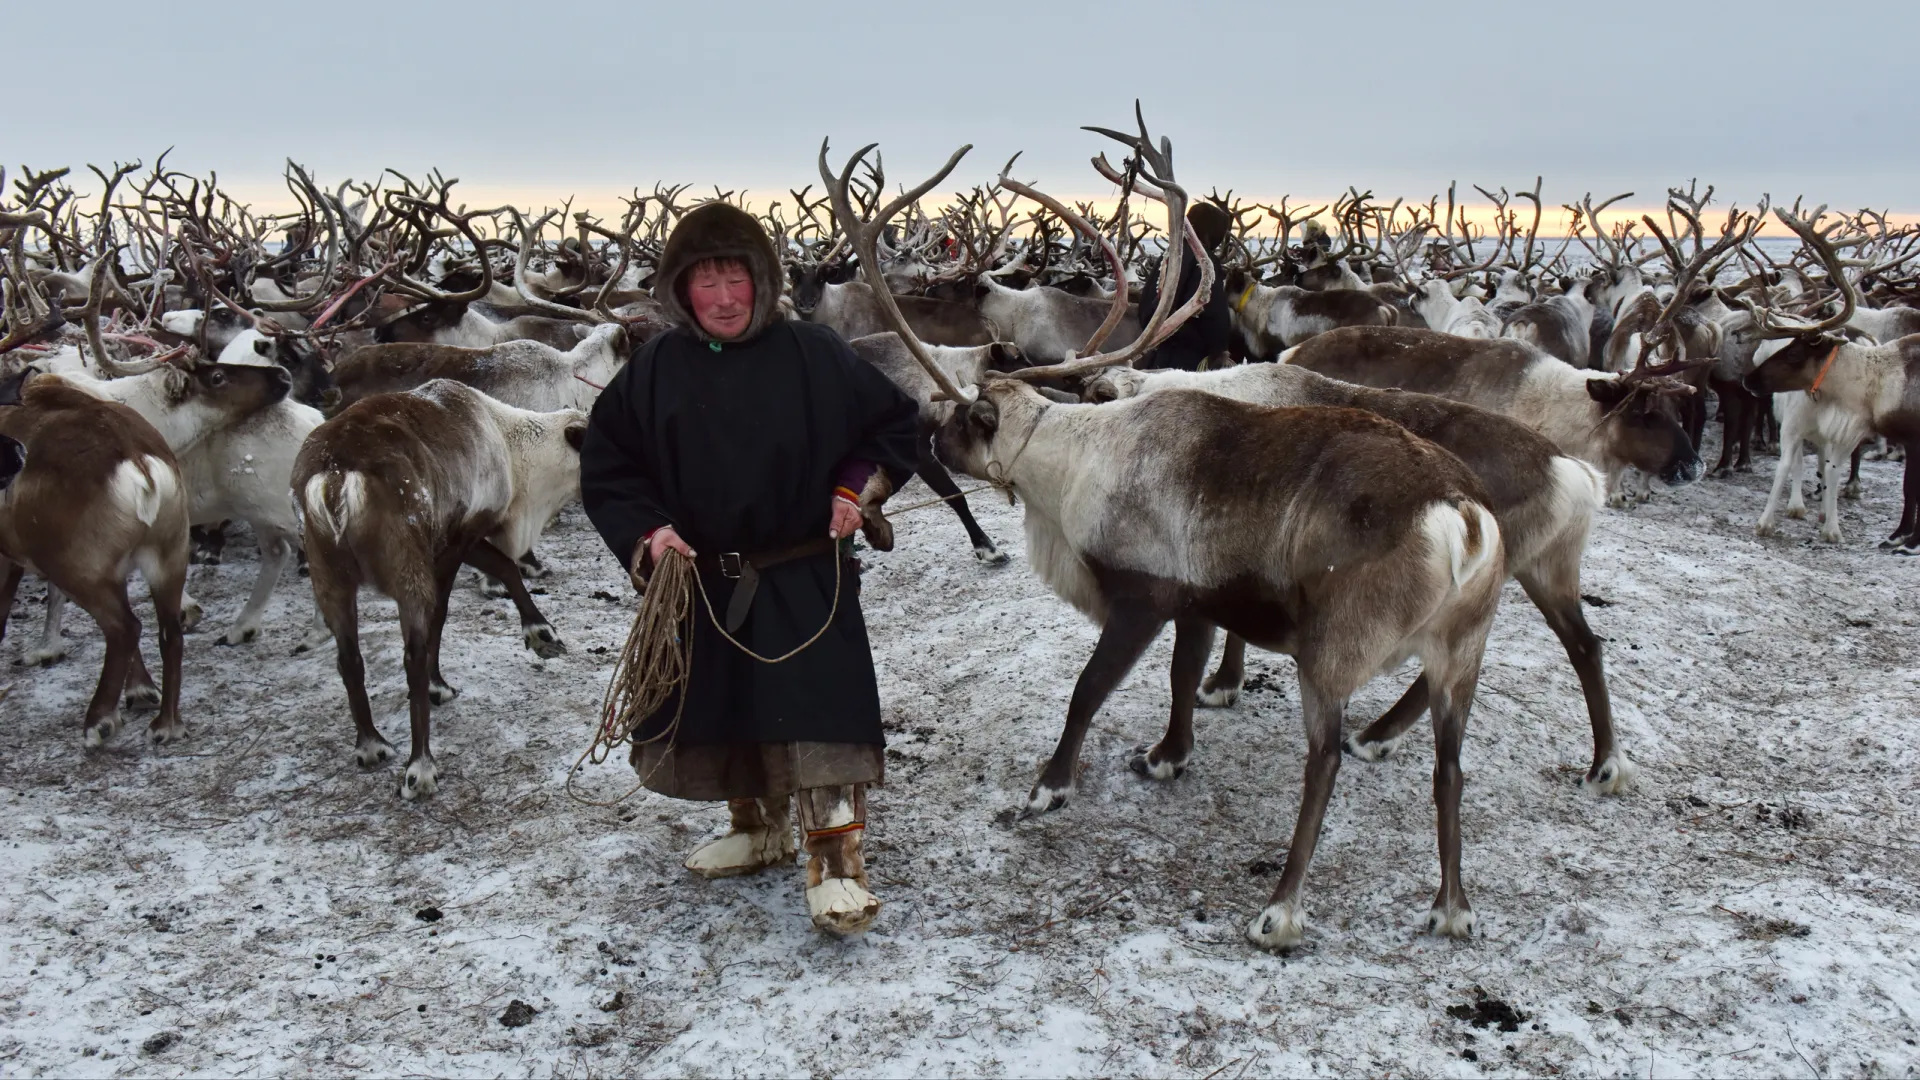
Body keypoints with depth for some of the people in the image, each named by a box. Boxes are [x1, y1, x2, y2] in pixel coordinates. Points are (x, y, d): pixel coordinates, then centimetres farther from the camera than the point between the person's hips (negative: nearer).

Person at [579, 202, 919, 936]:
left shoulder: (813, 356, -6)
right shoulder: (654, 371, 0)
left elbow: (896, 423, 7)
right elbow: (605, 466, 7)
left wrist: (856, 489, -6)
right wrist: (643, 532, -8)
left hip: (804, 583, -3)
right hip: (702, 586, 4)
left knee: (819, 714, -11)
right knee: (719, 714, 16)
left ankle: (836, 857, -3)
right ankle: (759, 829, 37)